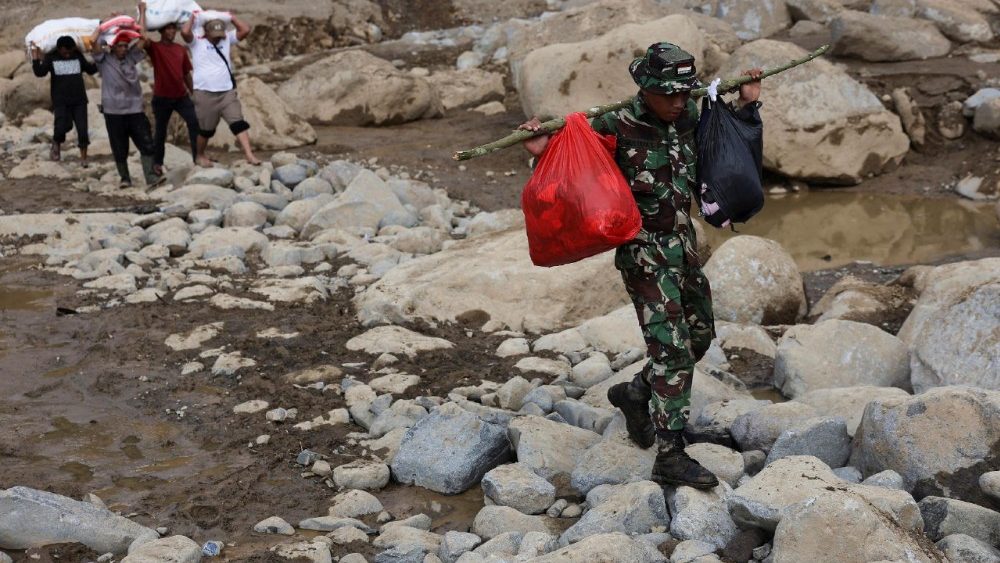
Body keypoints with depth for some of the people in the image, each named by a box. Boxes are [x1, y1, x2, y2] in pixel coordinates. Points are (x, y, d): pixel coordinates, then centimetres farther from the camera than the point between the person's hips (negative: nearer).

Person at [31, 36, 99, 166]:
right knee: (62, 126, -21)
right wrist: (36, 60, -26)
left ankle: (83, 158, 9)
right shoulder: (51, 57, -1)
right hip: (60, 101, -2)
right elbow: (40, 72, -11)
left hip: (79, 100, 2)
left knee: (82, 129, -2)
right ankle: (56, 144, 11)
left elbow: (90, 69, 15)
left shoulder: (78, 55, 5)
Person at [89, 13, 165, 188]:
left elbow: (143, 38, 11)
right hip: (113, 111, -3)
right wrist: (101, 27, 3)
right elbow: (93, 41, -12)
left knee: (146, 144, -8)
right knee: (120, 149, 4)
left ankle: (151, 177, -10)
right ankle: (125, 178, 16)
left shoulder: (131, 58, 11)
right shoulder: (104, 60, 1)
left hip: (135, 109, 3)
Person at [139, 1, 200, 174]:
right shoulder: (154, 48, -6)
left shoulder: (181, 49, 7)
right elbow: (143, 36, -27)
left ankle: (198, 156, -9)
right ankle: (157, 163, 19)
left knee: (195, 122, -13)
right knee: (160, 130, 7)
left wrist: (193, 94, 15)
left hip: (181, 96, 3)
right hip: (162, 98, -3)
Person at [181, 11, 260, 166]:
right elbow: (185, 32, -19)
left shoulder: (226, 39, 11)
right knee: (205, 128, 7)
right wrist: (193, 18, -4)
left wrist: (231, 17, 7)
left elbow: (245, 30, 5)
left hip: (227, 92, 3)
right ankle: (199, 156, 28)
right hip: (205, 93, -3)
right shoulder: (196, 42, 0)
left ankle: (249, 155, -15)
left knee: (238, 123, -9)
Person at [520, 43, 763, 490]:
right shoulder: (617, 127, -18)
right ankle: (670, 457, -10)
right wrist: (543, 151, -30)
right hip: (643, 250, -8)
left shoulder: (687, 118, 2)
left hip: (683, 242, 8)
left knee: (699, 335, 18)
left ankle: (635, 394, 39)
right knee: (672, 347, -13)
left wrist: (746, 104, 11)